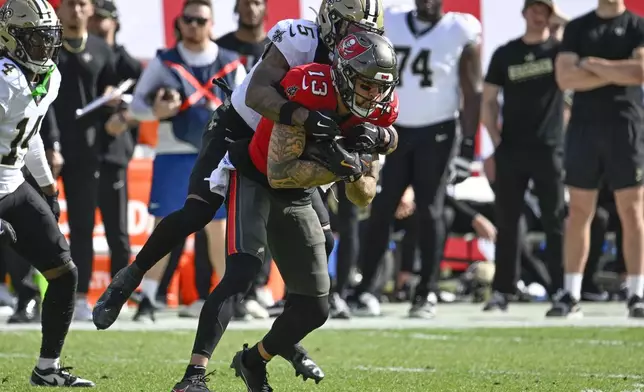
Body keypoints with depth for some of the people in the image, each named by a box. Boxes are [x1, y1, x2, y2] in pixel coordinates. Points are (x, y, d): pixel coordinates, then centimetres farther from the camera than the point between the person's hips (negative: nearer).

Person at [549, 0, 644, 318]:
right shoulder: (577, 28, 10)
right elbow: (565, 77, -3)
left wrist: (592, 64, -8)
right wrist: (618, 73, -10)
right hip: (584, 126, 2)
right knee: (578, 212, 3)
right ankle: (570, 295, 6)